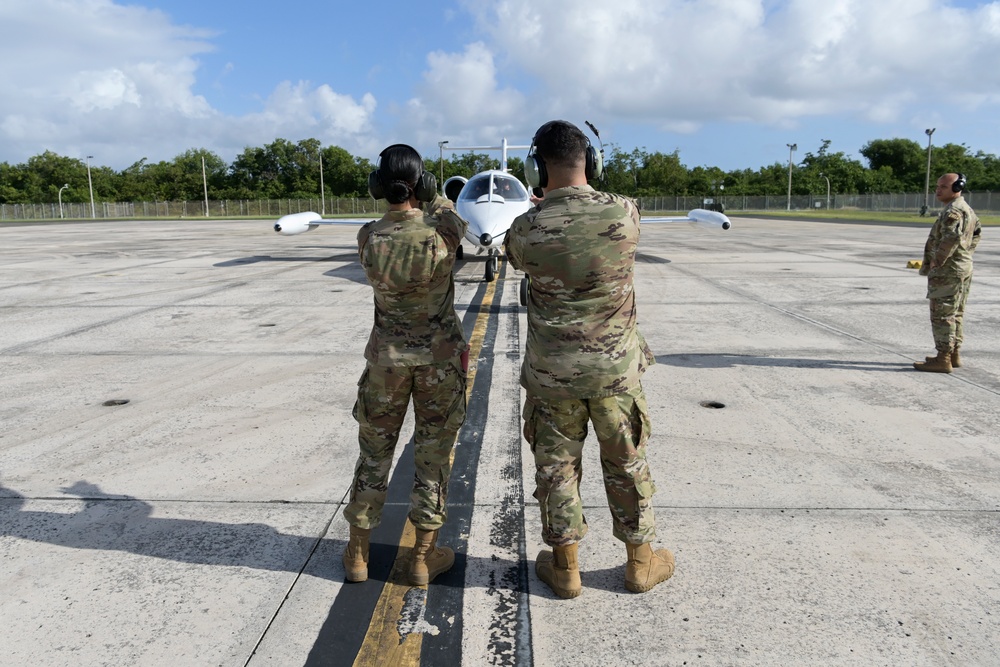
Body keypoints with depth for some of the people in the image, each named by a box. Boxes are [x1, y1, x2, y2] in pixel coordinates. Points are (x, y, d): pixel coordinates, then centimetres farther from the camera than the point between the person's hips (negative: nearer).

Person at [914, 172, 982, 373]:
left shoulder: (953, 212, -18)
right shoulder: (968, 210, 17)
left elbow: (952, 238, -32)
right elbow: (977, 231, 30)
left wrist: (937, 260, -22)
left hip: (947, 271, -11)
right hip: (963, 268, 11)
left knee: (942, 315, -7)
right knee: (955, 314, 16)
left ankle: (943, 359, -5)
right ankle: (954, 354, 24)